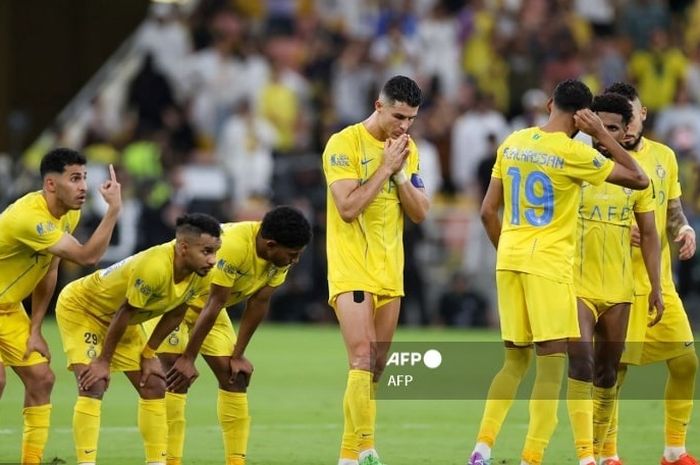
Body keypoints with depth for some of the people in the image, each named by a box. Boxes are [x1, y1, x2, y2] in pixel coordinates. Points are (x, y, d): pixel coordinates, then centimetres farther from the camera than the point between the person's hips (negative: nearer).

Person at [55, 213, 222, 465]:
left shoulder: (201, 274, -16)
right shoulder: (154, 267, -40)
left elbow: (175, 314, 0)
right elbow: (124, 314, -29)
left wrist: (148, 354, 0)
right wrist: (103, 361, -19)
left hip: (117, 319, 8)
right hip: (79, 308, -8)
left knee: (154, 386, 4)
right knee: (93, 386, -21)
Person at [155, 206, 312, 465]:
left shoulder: (281, 255, -13)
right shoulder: (233, 246, -37)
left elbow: (258, 303, -5)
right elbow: (213, 305, -31)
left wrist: (238, 356, -5)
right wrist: (188, 359, -25)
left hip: (206, 302, 8)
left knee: (235, 376, 1)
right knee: (177, 379, -18)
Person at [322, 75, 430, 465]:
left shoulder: (408, 150, 10)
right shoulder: (345, 143, -10)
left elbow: (420, 213, 6)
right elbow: (348, 207, -19)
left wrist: (400, 173, -7)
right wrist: (385, 167, -16)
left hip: (390, 272, 7)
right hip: (352, 269, -7)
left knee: (375, 368, 7)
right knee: (362, 360, -17)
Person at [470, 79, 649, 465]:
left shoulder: (512, 144, 7)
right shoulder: (572, 153, -10)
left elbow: (488, 211, 11)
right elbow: (638, 179, -4)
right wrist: (602, 135, -2)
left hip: (509, 260, 6)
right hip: (549, 263, -6)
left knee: (515, 360, 15)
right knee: (551, 364, -2)